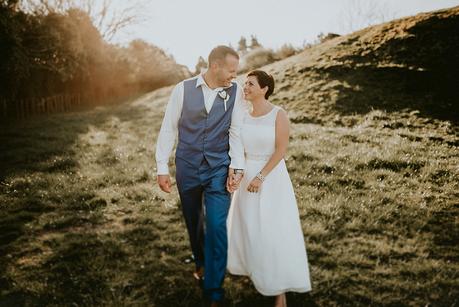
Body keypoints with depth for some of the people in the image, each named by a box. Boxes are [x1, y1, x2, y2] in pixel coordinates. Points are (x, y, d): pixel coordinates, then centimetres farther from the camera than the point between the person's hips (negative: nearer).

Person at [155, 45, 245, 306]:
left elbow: (236, 132, -4)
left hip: (219, 169, -1)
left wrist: (237, 166, -15)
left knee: (217, 227, -7)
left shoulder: (235, 91, -4)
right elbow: (168, 129, -2)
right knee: (194, 223, 17)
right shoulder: (183, 89, -6)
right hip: (187, 167, 1)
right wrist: (162, 167, -2)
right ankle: (201, 263, 46)